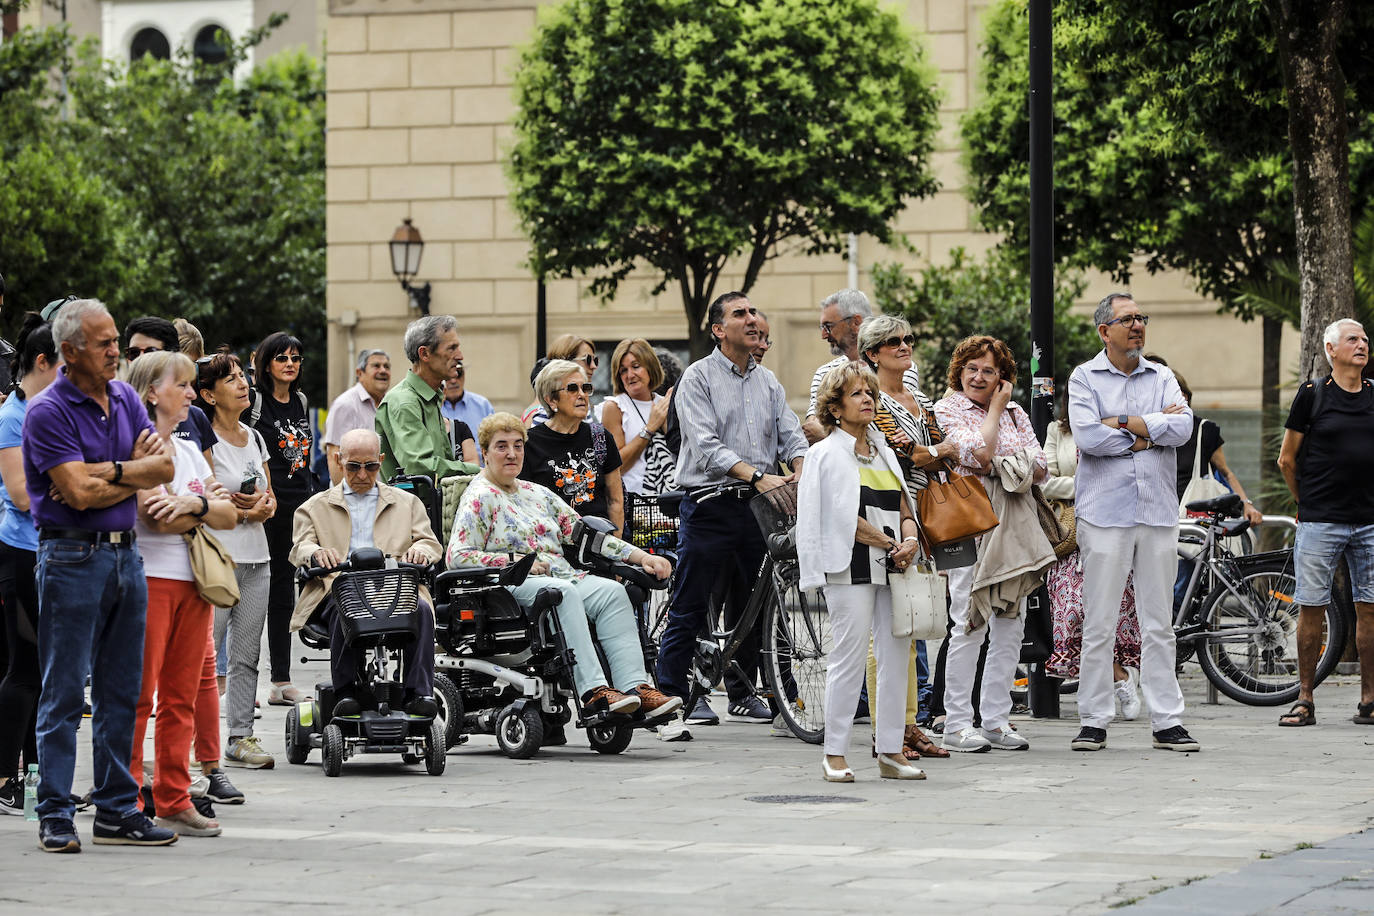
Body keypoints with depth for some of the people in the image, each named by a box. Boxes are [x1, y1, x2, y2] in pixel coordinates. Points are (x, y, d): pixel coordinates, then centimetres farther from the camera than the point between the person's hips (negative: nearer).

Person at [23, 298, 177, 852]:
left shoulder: (124, 398, 10)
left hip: (125, 553, 7)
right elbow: (80, 492, -19)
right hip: (71, 557, -7)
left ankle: (117, 810, 16)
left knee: (121, 692, 10)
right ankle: (55, 817, 0)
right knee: (64, 693, -3)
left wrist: (107, 473, -12)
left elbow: (164, 467, 2)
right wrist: (135, 471, -6)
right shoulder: (47, 412, -11)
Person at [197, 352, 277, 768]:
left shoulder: (255, 438, 13)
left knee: (246, 653, 8)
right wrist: (243, 512, -10)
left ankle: (241, 737, 11)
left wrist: (264, 506, -2)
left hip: (256, 558, 7)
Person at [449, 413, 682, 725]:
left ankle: (636, 687, -37)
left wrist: (641, 556, 10)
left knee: (612, 592, -22)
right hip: (513, 585, -6)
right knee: (565, 592, -36)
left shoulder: (538, 494, 24)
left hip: (563, 576, 6)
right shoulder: (479, 498, 3)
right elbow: (458, 556, -7)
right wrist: (518, 561, -14)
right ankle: (593, 692, -46)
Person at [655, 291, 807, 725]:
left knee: (751, 605, 11)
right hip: (710, 505, -6)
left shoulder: (768, 382, 15)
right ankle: (672, 694, 2)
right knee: (690, 605, -4)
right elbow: (706, 445, -15)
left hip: (757, 507, 6)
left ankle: (743, 693, 21)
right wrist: (755, 475, -25)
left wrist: (801, 474, -13)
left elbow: (791, 435, 9)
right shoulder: (699, 377, -4)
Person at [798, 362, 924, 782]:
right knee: (850, 655, -8)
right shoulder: (827, 454, -3)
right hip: (851, 567, -7)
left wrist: (911, 539, -3)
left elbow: (903, 507, 19)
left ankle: (891, 751, 9)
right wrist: (890, 544, -10)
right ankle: (834, 754, -2)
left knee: (897, 654, 4)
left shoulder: (885, 453, 18)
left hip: (891, 566, 7)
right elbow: (844, 518, -11)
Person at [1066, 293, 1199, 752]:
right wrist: (1150, 432, -5)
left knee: (1159, 624, 5)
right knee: (1099, 625, -2)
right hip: (1104, 512, -3)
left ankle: (1167, 722, 8)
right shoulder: (1085, 378, 3)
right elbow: (1088, 436, -13)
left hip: (1158, 512, 3)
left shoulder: (1162, 378, 13)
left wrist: (1123, 423, -9)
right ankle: (1093, 722, 4)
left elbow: (1182, 426, -5)